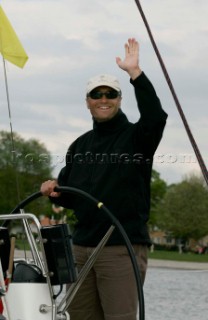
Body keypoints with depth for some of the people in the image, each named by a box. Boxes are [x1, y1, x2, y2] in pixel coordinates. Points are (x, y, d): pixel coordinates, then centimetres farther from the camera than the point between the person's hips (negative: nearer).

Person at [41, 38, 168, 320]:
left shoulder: (135, 137, -1)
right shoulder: (80, 146, 17)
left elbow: (155, 117, -24)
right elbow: (70, 196, 24)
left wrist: (135, 73, -26)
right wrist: (55, 190, 0)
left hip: (123, 248, -7)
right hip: (82, 247, 7)